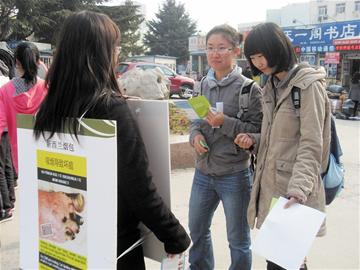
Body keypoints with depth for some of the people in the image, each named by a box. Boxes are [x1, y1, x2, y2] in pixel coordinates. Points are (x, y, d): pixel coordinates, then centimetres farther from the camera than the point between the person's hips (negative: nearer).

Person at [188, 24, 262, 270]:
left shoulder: (249, 89, -11)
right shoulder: (204, 85, 5)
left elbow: (258, 132, -12)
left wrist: (226, 123, -24)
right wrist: (195, 134, -8)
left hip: (234, 175, -5)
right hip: (203, 172, 6)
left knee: (238, 240, 13)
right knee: (196, 230, 22)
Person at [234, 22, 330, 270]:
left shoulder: (309, 86, -11)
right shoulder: (271, 87, 13)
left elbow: (311, 147, -17)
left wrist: (298, 192, -27)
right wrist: (254, 140, -2)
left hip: (292, 192, -7)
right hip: (269, 185, 7)